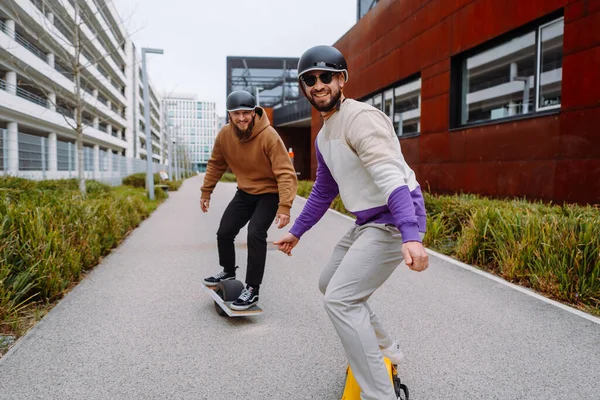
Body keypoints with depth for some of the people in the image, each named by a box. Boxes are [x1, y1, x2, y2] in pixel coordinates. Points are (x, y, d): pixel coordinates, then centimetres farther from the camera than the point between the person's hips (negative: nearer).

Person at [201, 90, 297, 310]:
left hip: (269, 193, -5)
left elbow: (286, 173, -29)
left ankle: (252, 290, -8)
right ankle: (228, 271, 36)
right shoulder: (224, 134, -10)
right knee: (224, 232, 7)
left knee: (255, 234, -22)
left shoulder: (269, 136, -26)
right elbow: (215, 164, 6)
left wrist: (285, 206, -37)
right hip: (244, 192, 6)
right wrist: (206, 192, 7)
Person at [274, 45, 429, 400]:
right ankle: (386, 348, 35)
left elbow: (391, 177, -31)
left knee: (340, 300, -16)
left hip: (393, 221, -10)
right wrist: (296, 231, 26)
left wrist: (410, 235, -43)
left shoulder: (360, 118, -18)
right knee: (329, 283, 21)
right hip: (366, 223, 10)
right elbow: (324, 191, 23)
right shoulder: (324, 137, 12)